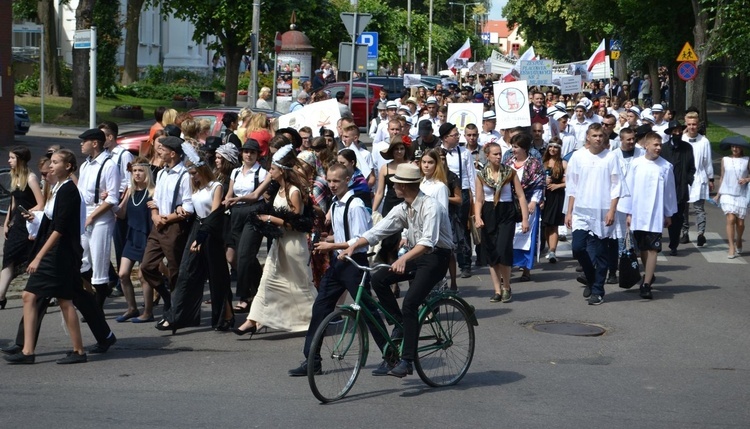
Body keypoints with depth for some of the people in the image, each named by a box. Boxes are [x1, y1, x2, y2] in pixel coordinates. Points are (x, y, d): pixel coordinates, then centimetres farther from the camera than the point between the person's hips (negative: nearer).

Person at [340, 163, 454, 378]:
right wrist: (353, 246, -14)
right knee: (378, 279, -10)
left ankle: (407, 360, -17)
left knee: (410, 304, -21)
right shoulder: (402, 209, 4)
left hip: (436, 257, -8)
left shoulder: (430, 207, -21)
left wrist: (404, 259, -47)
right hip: (416, 254, 8)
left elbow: (428, 242, -33)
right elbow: (378, 230, 0)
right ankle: (400, 324, 5)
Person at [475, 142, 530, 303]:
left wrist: (525, 219, -10)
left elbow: (521, 196, -2)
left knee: (503, 251, -14)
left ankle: (506, 287, 6)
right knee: (490, 253, 3)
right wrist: (477, 217, -12)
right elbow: (478, 200, 5)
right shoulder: (481, 175, 4)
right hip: (489, 215, 3)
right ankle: (497, 290, 12)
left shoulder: (510, 173, -1)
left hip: (506, 214, -2)